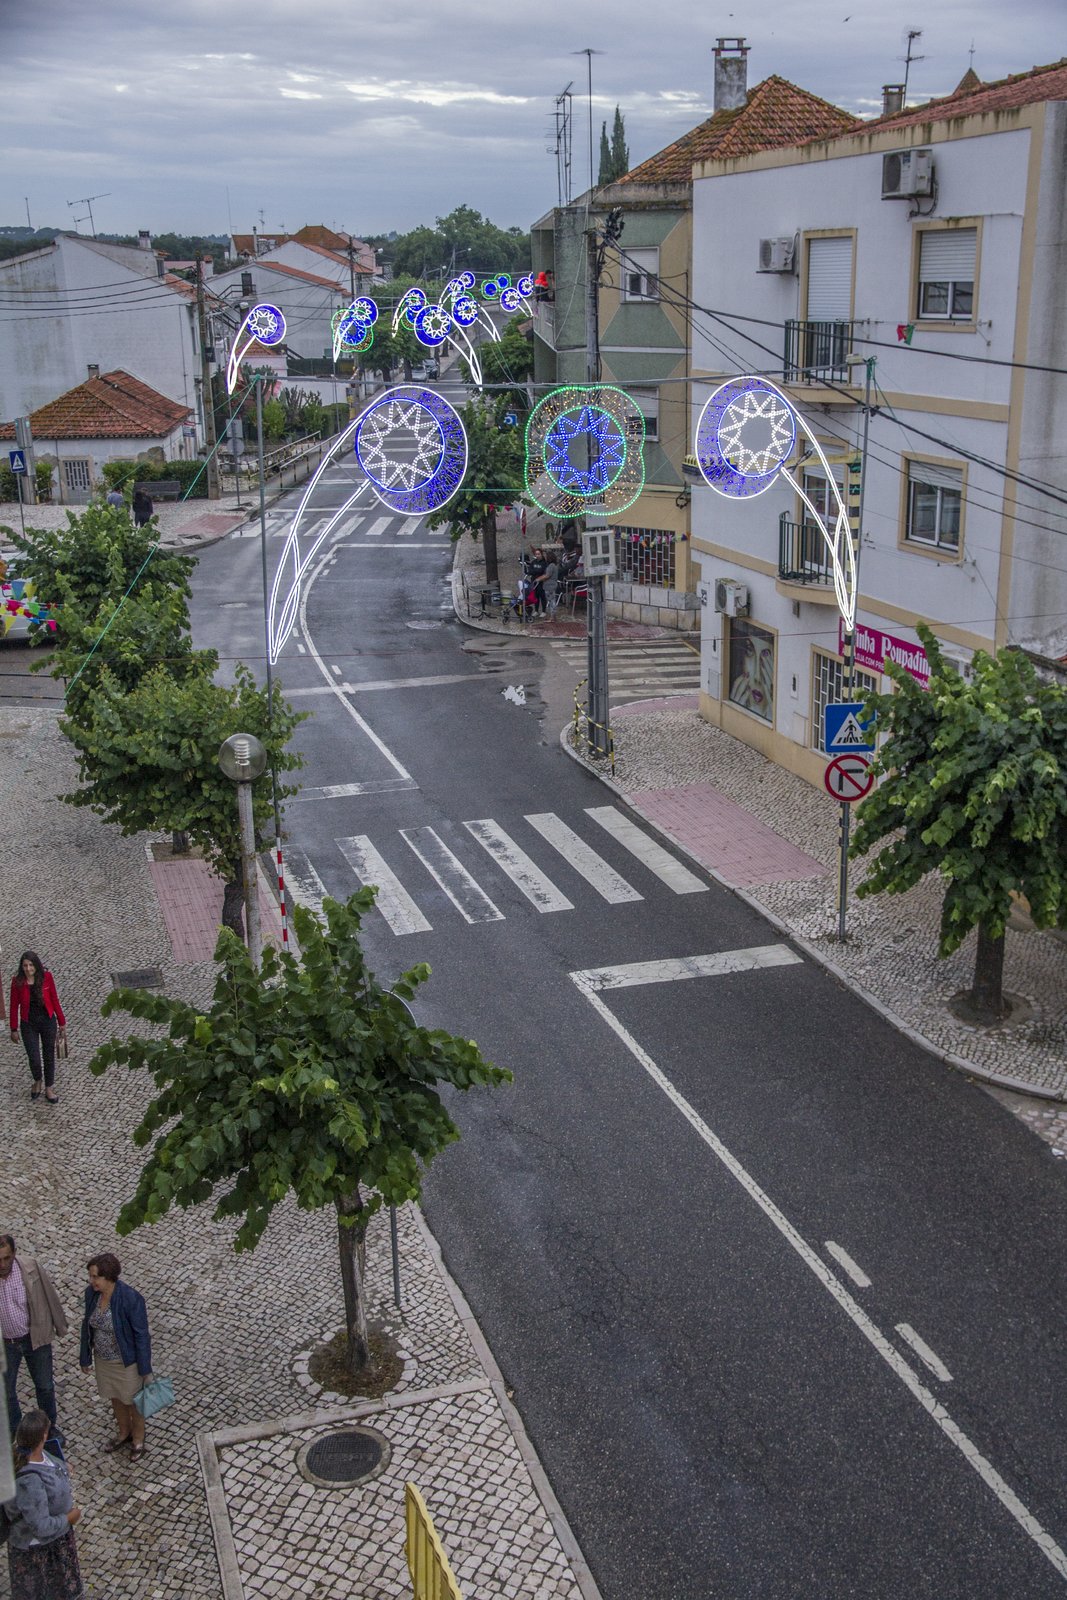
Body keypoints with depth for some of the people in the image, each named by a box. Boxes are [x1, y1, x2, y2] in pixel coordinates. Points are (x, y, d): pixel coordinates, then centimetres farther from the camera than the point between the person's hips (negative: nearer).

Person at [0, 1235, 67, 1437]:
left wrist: (60, 1325, 4)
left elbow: (50, 1295, -6)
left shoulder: (31, 1267, -23)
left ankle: (49, 1426, 45)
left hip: (35, 1337, 0)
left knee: (45, 1386, 19)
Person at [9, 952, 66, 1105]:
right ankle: (37, 1081, 33)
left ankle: (49, 1089, 30)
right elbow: (14, 1006, -4)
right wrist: (14, 1029, 0)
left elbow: (54, 1000, -3)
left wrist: (62, 1022, 2)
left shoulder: (46, 977, -12)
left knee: (49, 1056, 12)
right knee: (34, 1058, 0)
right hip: (28, 1025, -1)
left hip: (48, 1022, 1)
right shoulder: (17, 981, -13)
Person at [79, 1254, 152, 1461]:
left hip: (127, 1360, -5)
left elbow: (141, 1334, -23)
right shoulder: (91, 1293, -14)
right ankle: (124, 1433, 52)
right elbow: (88, 1325, 1)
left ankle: (138, 1440, 44)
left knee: (133, 1401, 18)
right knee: (115, 1398, 27)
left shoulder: (131, 1299, -32)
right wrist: (86, 1358, 9)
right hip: (103, 1359, 5)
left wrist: (145, 1369, -16)